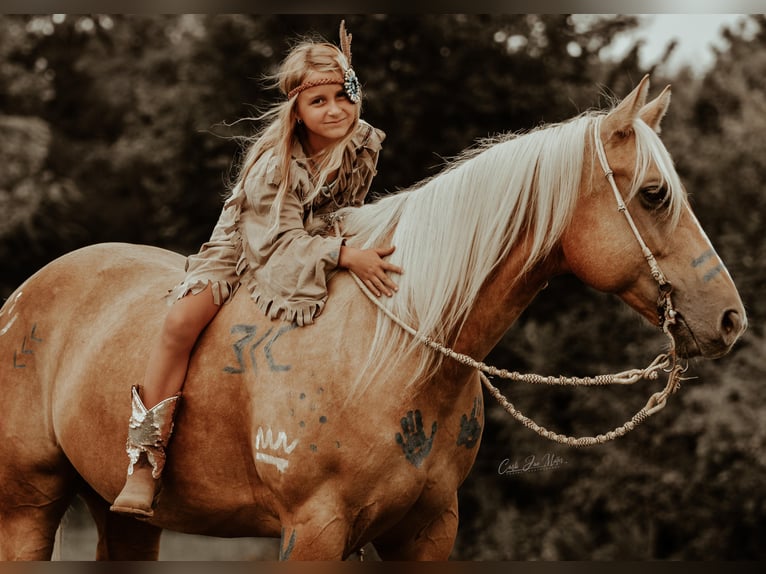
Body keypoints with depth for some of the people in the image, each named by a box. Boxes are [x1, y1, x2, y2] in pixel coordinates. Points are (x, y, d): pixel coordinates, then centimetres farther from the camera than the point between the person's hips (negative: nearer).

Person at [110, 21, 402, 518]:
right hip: (245, 248, -4)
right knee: (182, 321, -28)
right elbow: (280, 238, -26)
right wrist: (346, 255, -37)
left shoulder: (365, 147, -10)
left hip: (314, 256, 4)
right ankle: (147, 456, -24)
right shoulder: (275, 161, -23)